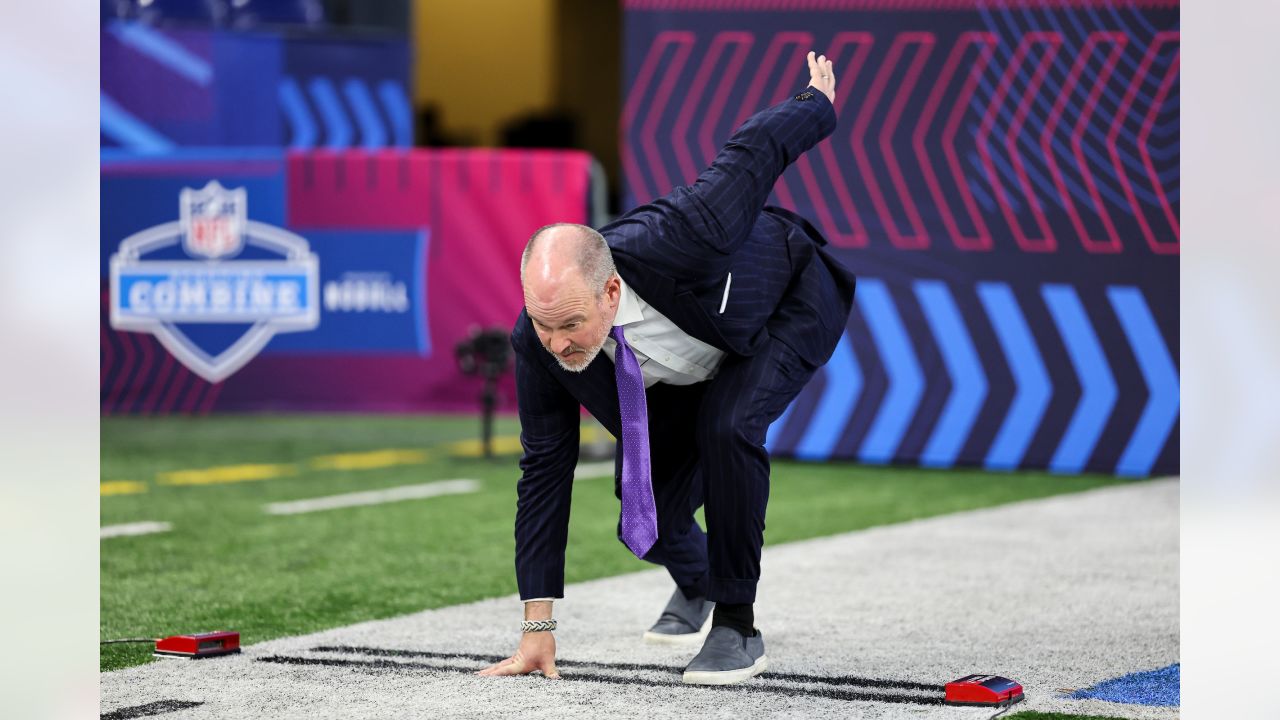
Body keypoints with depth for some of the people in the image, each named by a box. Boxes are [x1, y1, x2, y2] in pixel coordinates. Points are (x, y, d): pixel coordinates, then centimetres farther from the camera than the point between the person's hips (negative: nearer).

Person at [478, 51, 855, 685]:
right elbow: (545, 469, -18)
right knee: (643, 520, -4)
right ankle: (694, 583, 35)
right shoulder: (536, 343, -29)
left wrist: (817, 104, -2)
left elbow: (753, 153, -26)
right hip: (688, 364, 5)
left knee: (726, 427, -32)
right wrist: (538, 625, -16)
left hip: (791, 305, -4)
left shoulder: (676, 242, -45)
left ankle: (737, 626, -16)